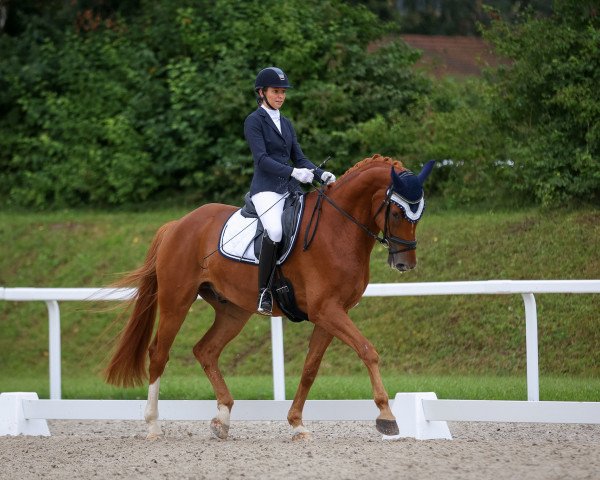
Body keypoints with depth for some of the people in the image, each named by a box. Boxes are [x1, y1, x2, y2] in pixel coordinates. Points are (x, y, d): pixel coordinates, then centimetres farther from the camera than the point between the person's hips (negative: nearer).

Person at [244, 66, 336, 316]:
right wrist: (293, 172, -24)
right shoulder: (254, 121, -1)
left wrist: (321, 174, 1)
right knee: (275, 231, -33)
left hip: (290, 189, 7)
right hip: (266, 188, -7)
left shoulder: (286, 124, 20)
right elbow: (262, 159, -13)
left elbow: (299, 158, 19)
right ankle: (263, 292, -25)